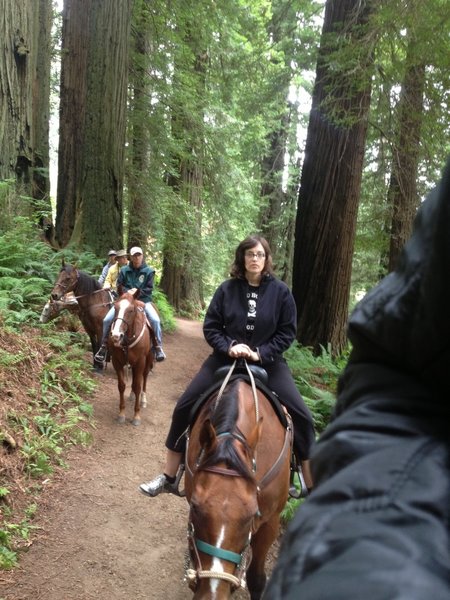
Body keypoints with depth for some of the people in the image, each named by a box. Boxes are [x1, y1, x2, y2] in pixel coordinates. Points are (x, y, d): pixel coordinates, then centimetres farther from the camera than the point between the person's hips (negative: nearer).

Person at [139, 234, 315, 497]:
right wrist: (229, 347, -17)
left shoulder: (280, 291, -5)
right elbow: (211, 326, 0)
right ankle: (169, 477, 15)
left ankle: (312, 483, 9)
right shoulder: (227, 289, -4)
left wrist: (260, 353, -15)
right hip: (226, 358, 1)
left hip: (267, 361, -1)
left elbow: (288, 331, -3)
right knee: (184, 408, -2)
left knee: (302, 416, -11)